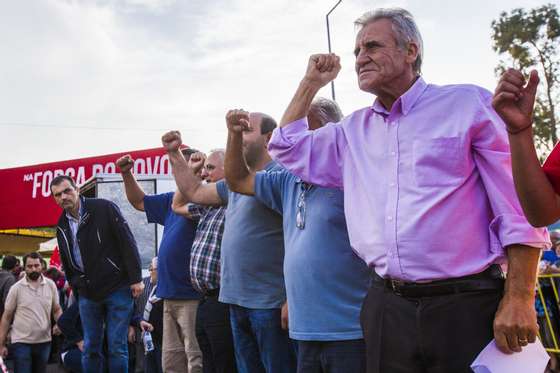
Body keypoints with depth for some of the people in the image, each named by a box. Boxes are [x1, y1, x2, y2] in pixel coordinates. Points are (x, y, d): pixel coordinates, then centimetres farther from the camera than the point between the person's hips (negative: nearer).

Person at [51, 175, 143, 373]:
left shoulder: (104, 208, -8)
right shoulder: (62, 226, 10)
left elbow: (127, 242, -11)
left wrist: (135, 279, -14)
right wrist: (76, 286, 13)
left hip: (117, 289, -5)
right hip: (87, 294, 5)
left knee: (116, 346, -4)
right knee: (90, 348, 7)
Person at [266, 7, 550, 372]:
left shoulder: (468, 104, -1)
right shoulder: (353, 129, 15)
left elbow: (518, 207, -5)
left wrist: (519, 299, -12)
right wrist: (311, 83, 16)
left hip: (466, 304, -4)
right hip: (386, 305, 5)